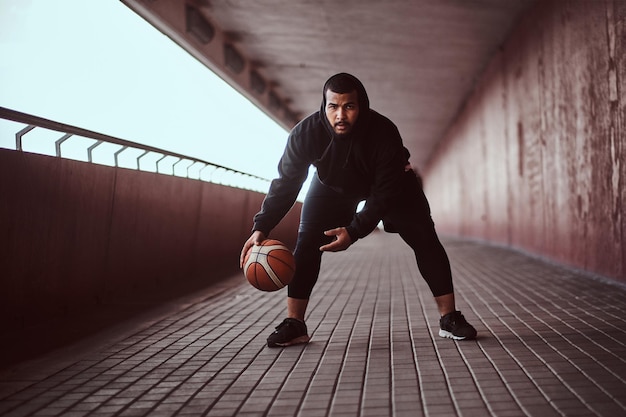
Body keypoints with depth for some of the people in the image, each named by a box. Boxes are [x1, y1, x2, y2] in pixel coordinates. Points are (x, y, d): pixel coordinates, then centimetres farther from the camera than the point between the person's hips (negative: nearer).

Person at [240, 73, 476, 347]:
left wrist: (355, 231, -43)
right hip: (332, 185, 1)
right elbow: (286, 183, -23)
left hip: (388, 182, -1)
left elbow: (385, 194, -32)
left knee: (425, 239, -10)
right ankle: (294, 324, -4)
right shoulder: (305, 133, -32)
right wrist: (261, 227, -33)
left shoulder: (385, 133, -37)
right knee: (307, 242, -13)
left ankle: (449, 319, 1)